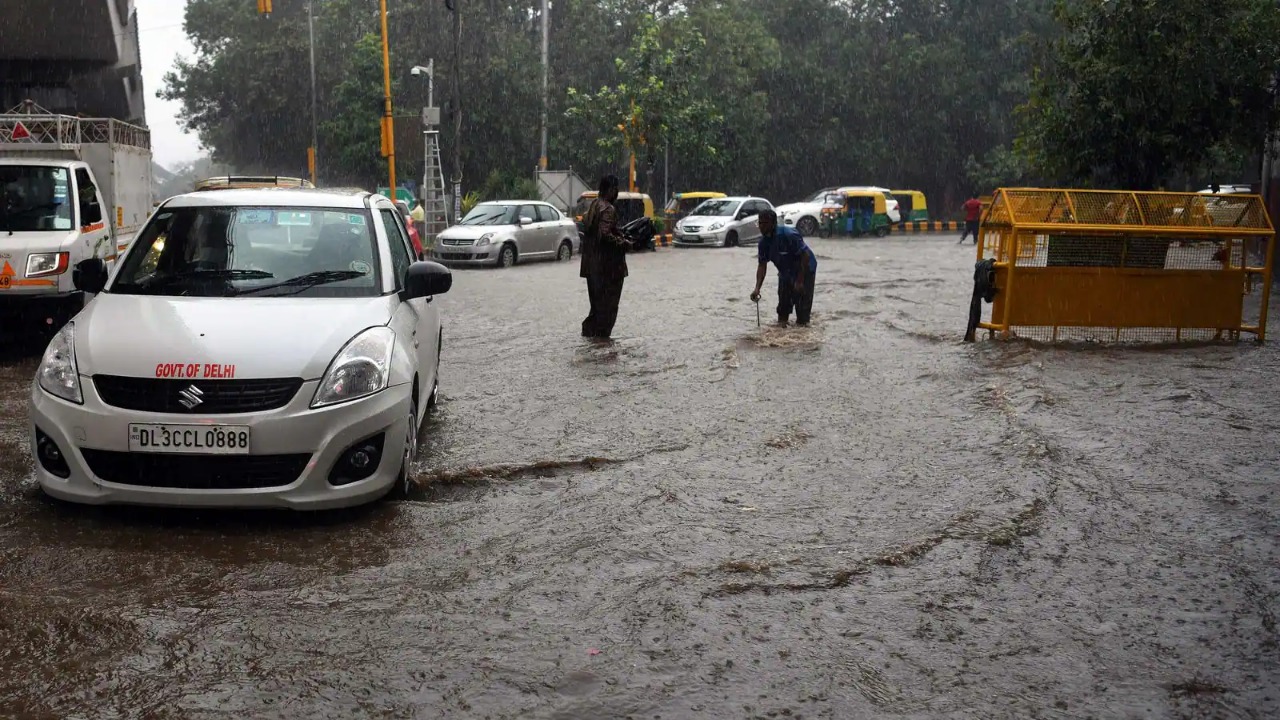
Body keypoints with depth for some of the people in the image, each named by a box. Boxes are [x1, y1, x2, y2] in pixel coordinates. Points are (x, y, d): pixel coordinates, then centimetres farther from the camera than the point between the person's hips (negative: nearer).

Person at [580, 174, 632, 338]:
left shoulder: (592, 205, 11)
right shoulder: (608, 209, -17)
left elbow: (585, 227, 16)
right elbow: (605, 234, -26)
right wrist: (623, 242, -15)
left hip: (592, 262, 9)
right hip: (607, 264, -9)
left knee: (597, 298, 17)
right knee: (608, 300, 0)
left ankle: (590, 329, 20)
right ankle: (602, 334, 3)